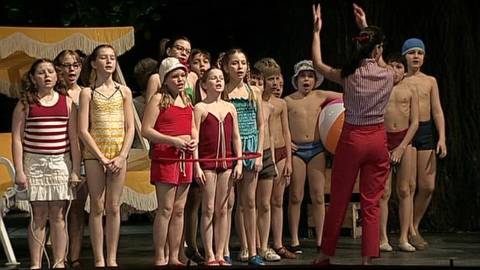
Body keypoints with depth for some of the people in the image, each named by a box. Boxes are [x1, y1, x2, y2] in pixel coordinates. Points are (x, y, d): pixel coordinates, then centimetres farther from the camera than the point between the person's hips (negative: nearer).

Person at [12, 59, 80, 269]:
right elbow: (17, 138, 0)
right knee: (38, 216, 0)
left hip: (61, 163, 1)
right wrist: (19, 171, -7)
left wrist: (75, 170, 2)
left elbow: (73, 138, 7)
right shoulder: (25, 103, 2)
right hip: (34, 163, -1)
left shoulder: (67, 102, 7)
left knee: (58, 216, 2)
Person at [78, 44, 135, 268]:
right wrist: (102, 157, -11)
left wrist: (121, 157, -7)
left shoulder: (124, 92, 8)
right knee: (97, 208, 0)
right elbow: (83, 130, -4)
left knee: (114, 208, 3)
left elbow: (130, 128, 5)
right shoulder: (87, 92, 1)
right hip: (94, 154, -2)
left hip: (119, 155, 2)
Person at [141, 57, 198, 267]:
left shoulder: (187, 100, 17)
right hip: (164, 157, -7)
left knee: (179, 210, 9)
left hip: (184, 158, 7)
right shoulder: (158, 99, -5)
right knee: (166, 209, -6)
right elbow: (146, 130, -11)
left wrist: (194, 140, 3)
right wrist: (173, 140, -18)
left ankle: (174, 257, 15)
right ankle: (160, 258, 0)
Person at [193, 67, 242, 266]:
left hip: (227, 163, 4)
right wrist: (196, 166, -12)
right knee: (208, 210, -1)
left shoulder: (230, 108, 11)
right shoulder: (200, 108, -2)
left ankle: (220, 255, 10)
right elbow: (194, 139, -6)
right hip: (207, 163, -4)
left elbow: (236, 137, 13)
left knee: (222, 209, 6)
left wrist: (239, 162, 5)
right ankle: (209, 256, 3)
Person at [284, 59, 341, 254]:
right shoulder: (288, 101, 0)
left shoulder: (321, 96, 5)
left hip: (317, 149, 2)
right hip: (296, 150, -2)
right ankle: (294, 241, 6)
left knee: (318, 196, 2)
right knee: (295, 197, 1)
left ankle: (320, 240, 8)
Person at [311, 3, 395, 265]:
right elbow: (376, 63, 21)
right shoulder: (387, 76, -3)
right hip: (378, 139, 1)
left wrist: (317, 31, 15)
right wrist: (366, 26, 27)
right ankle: (367, 258, 2)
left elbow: (317, 63, 9)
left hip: (352, 138, -1)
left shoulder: (349, 76, -8)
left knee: (338, 201, 10)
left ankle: (325, 255, 20)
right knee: (371, 203, 6)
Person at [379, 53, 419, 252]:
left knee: (405, 190, 0)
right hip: (382, 139, -1)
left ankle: (404, 238, 4)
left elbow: (415, 123, 3)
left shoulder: (410, 90, 7)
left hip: (405, 140, 1)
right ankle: (383, 238, -1)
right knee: (383, 192, -4)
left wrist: (401, 147, -6)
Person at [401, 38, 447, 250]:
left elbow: (437, 111, 9)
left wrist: (442, 137, -2)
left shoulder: (430, 81, 12)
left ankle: (414, 227, 18)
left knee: (427, 187, 0)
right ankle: (410, 232, 4)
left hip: (426, 132, 4)